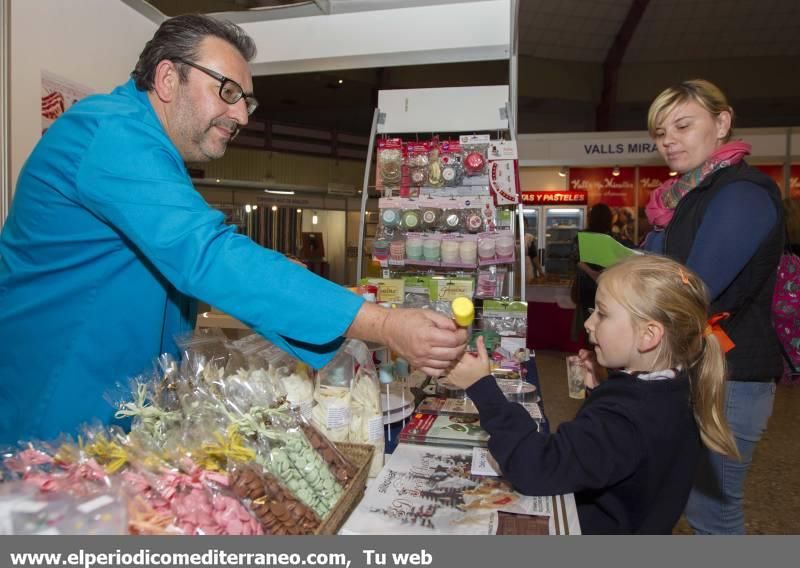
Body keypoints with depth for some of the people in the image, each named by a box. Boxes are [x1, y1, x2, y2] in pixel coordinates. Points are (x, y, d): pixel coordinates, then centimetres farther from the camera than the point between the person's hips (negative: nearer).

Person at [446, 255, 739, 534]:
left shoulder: (626, 417, -31)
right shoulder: (663, 393, -3)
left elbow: (536, 470, -36)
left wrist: (482, 388, -37)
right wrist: (597, 392, -4)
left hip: (598, 528, -8)